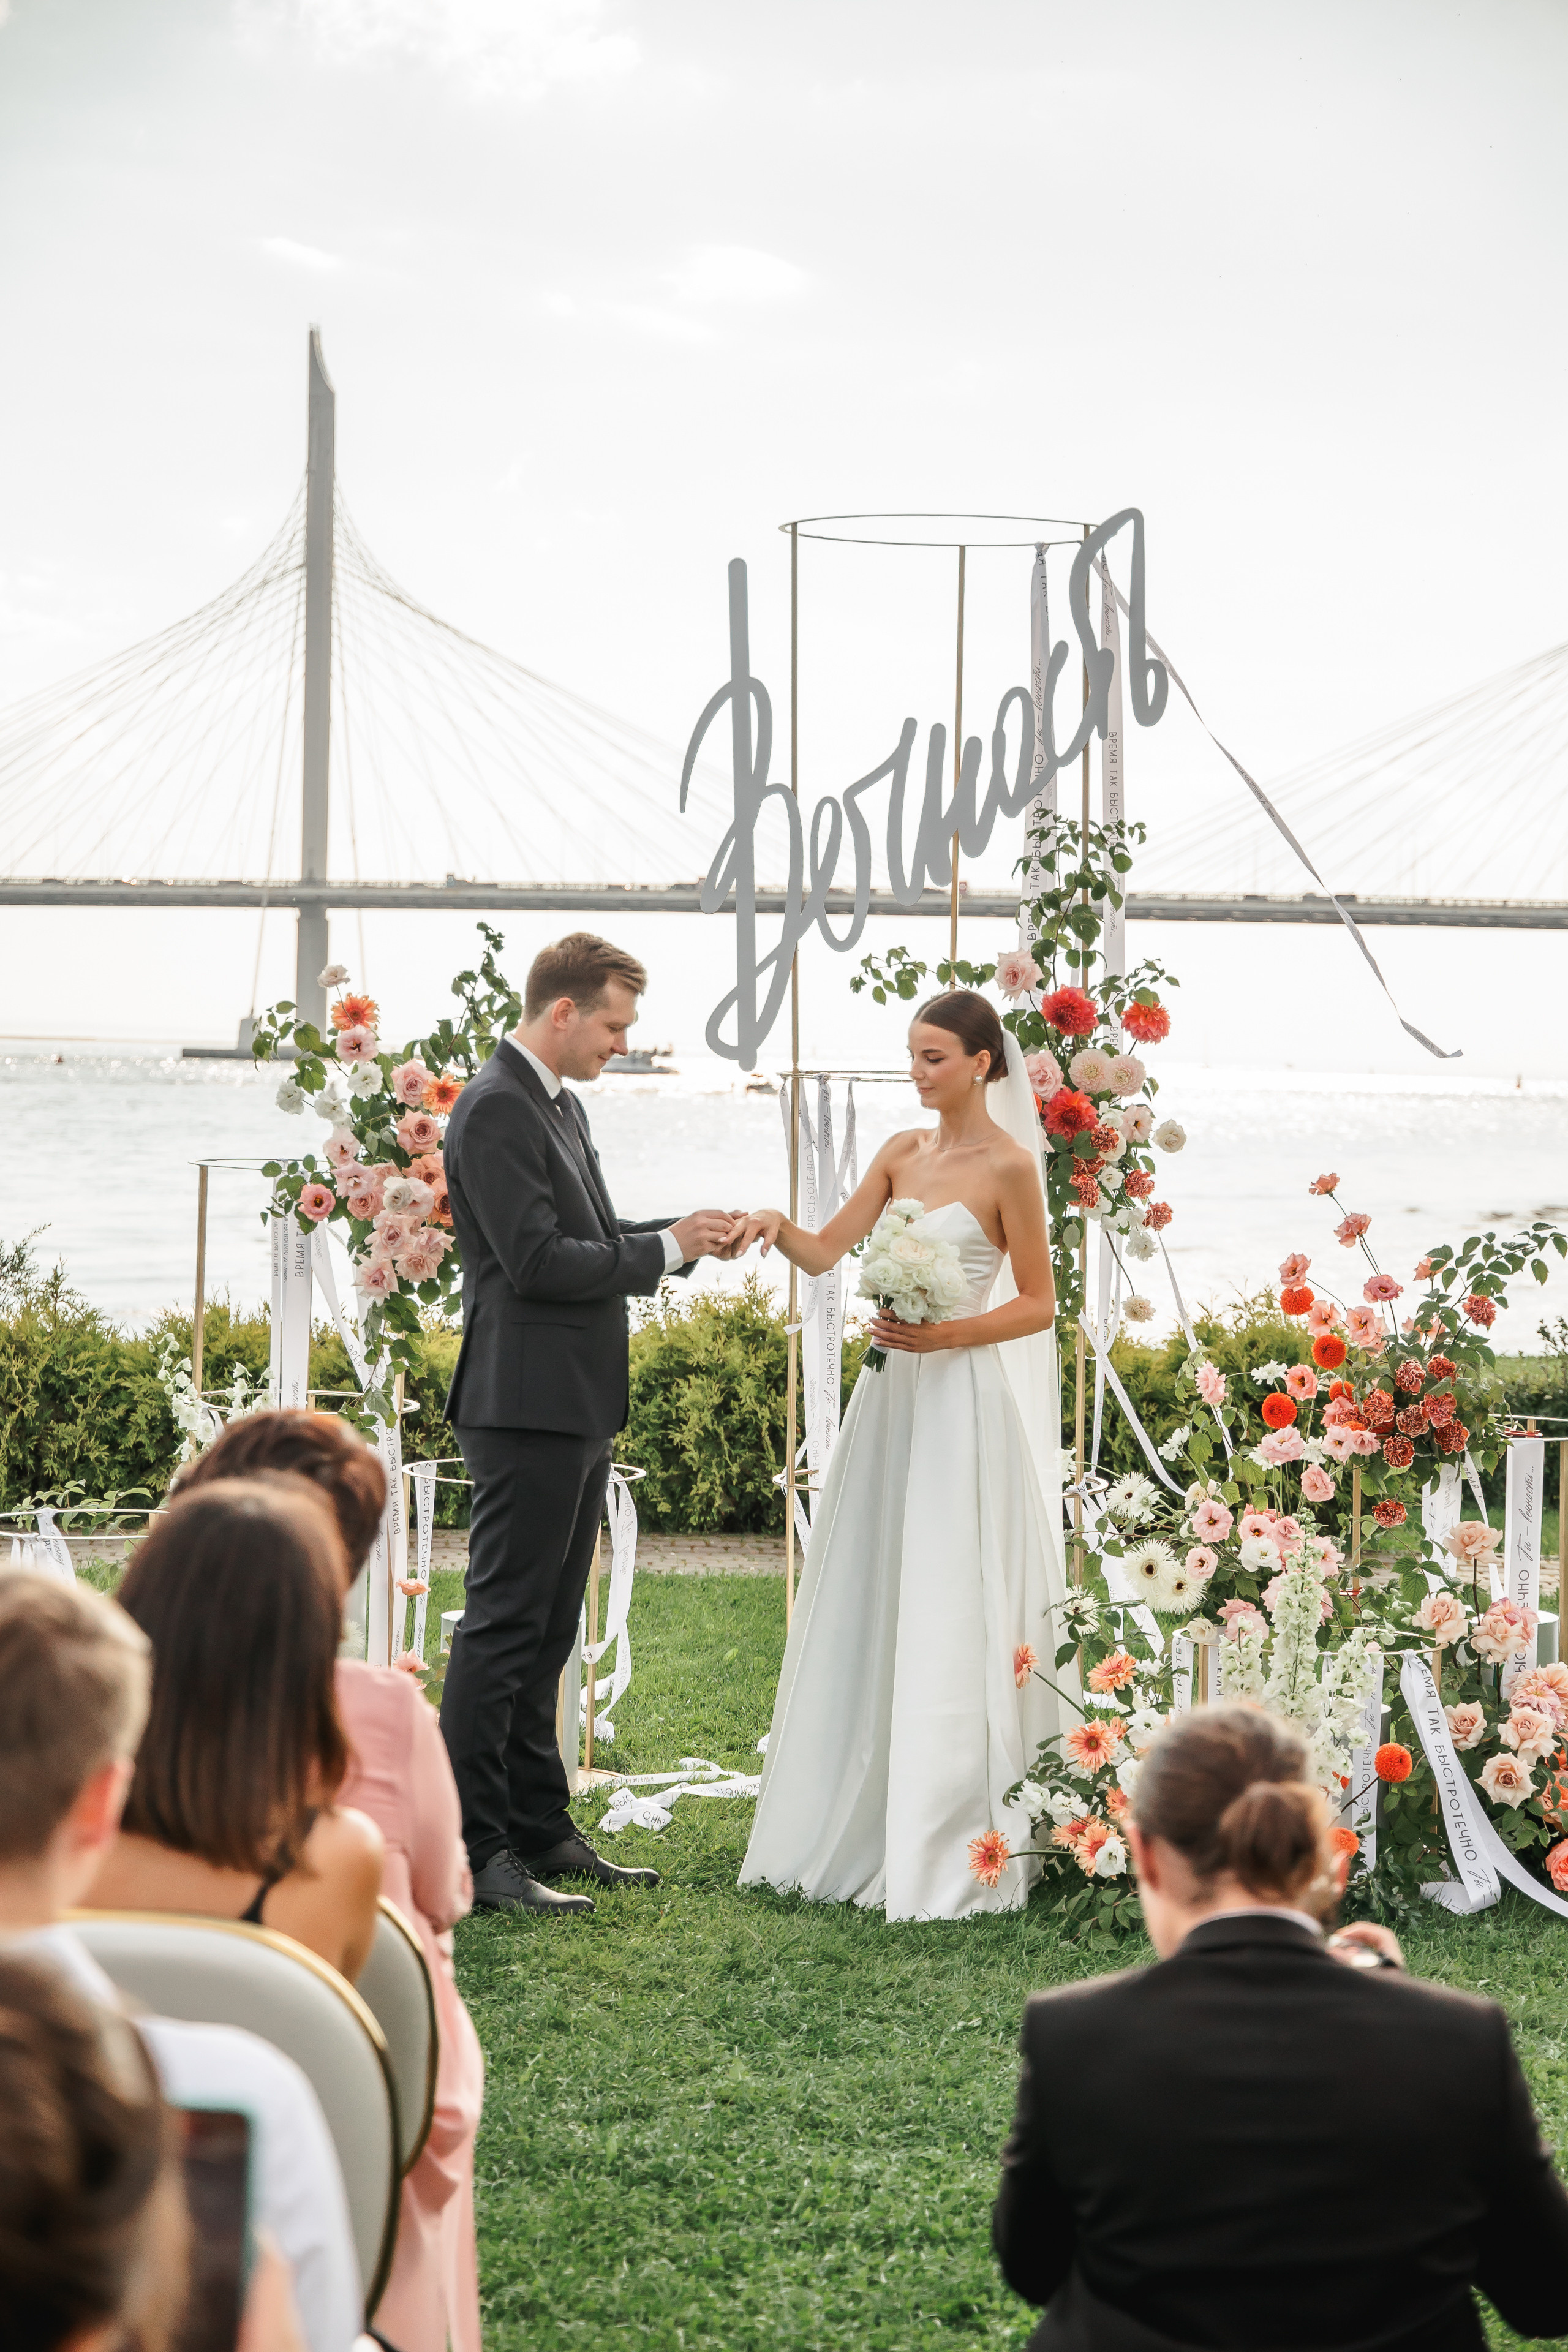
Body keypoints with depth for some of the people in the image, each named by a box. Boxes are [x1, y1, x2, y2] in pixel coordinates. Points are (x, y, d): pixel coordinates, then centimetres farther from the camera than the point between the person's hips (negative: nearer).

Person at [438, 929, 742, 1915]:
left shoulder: (559, 1105, 17)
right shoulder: (496, 1109, -15)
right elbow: (538, 1261, -21)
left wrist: (685, 1232, 7)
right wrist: (666, 1249, -13)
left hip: (577, 1408, 10)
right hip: (528, 1406, -10)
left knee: (546, 1633, 15)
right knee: (503, 1630, -7)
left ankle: (541, 1832, 23)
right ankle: (472, 1853, -4)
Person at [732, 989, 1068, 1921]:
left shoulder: (1008, 1166, -7)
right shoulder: (902, 1153, 11)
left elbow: (1038, 1304, -6)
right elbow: (827, 1253, 7)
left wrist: (946, 1335, -18)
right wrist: (779, 1229, -13)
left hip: (964, 1407, -7)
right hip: (892, 1399, 7)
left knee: (950, 1628, -5)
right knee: (868, 1615, 9)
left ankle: (948, 1855, 1)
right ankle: (857, 1834, 18)